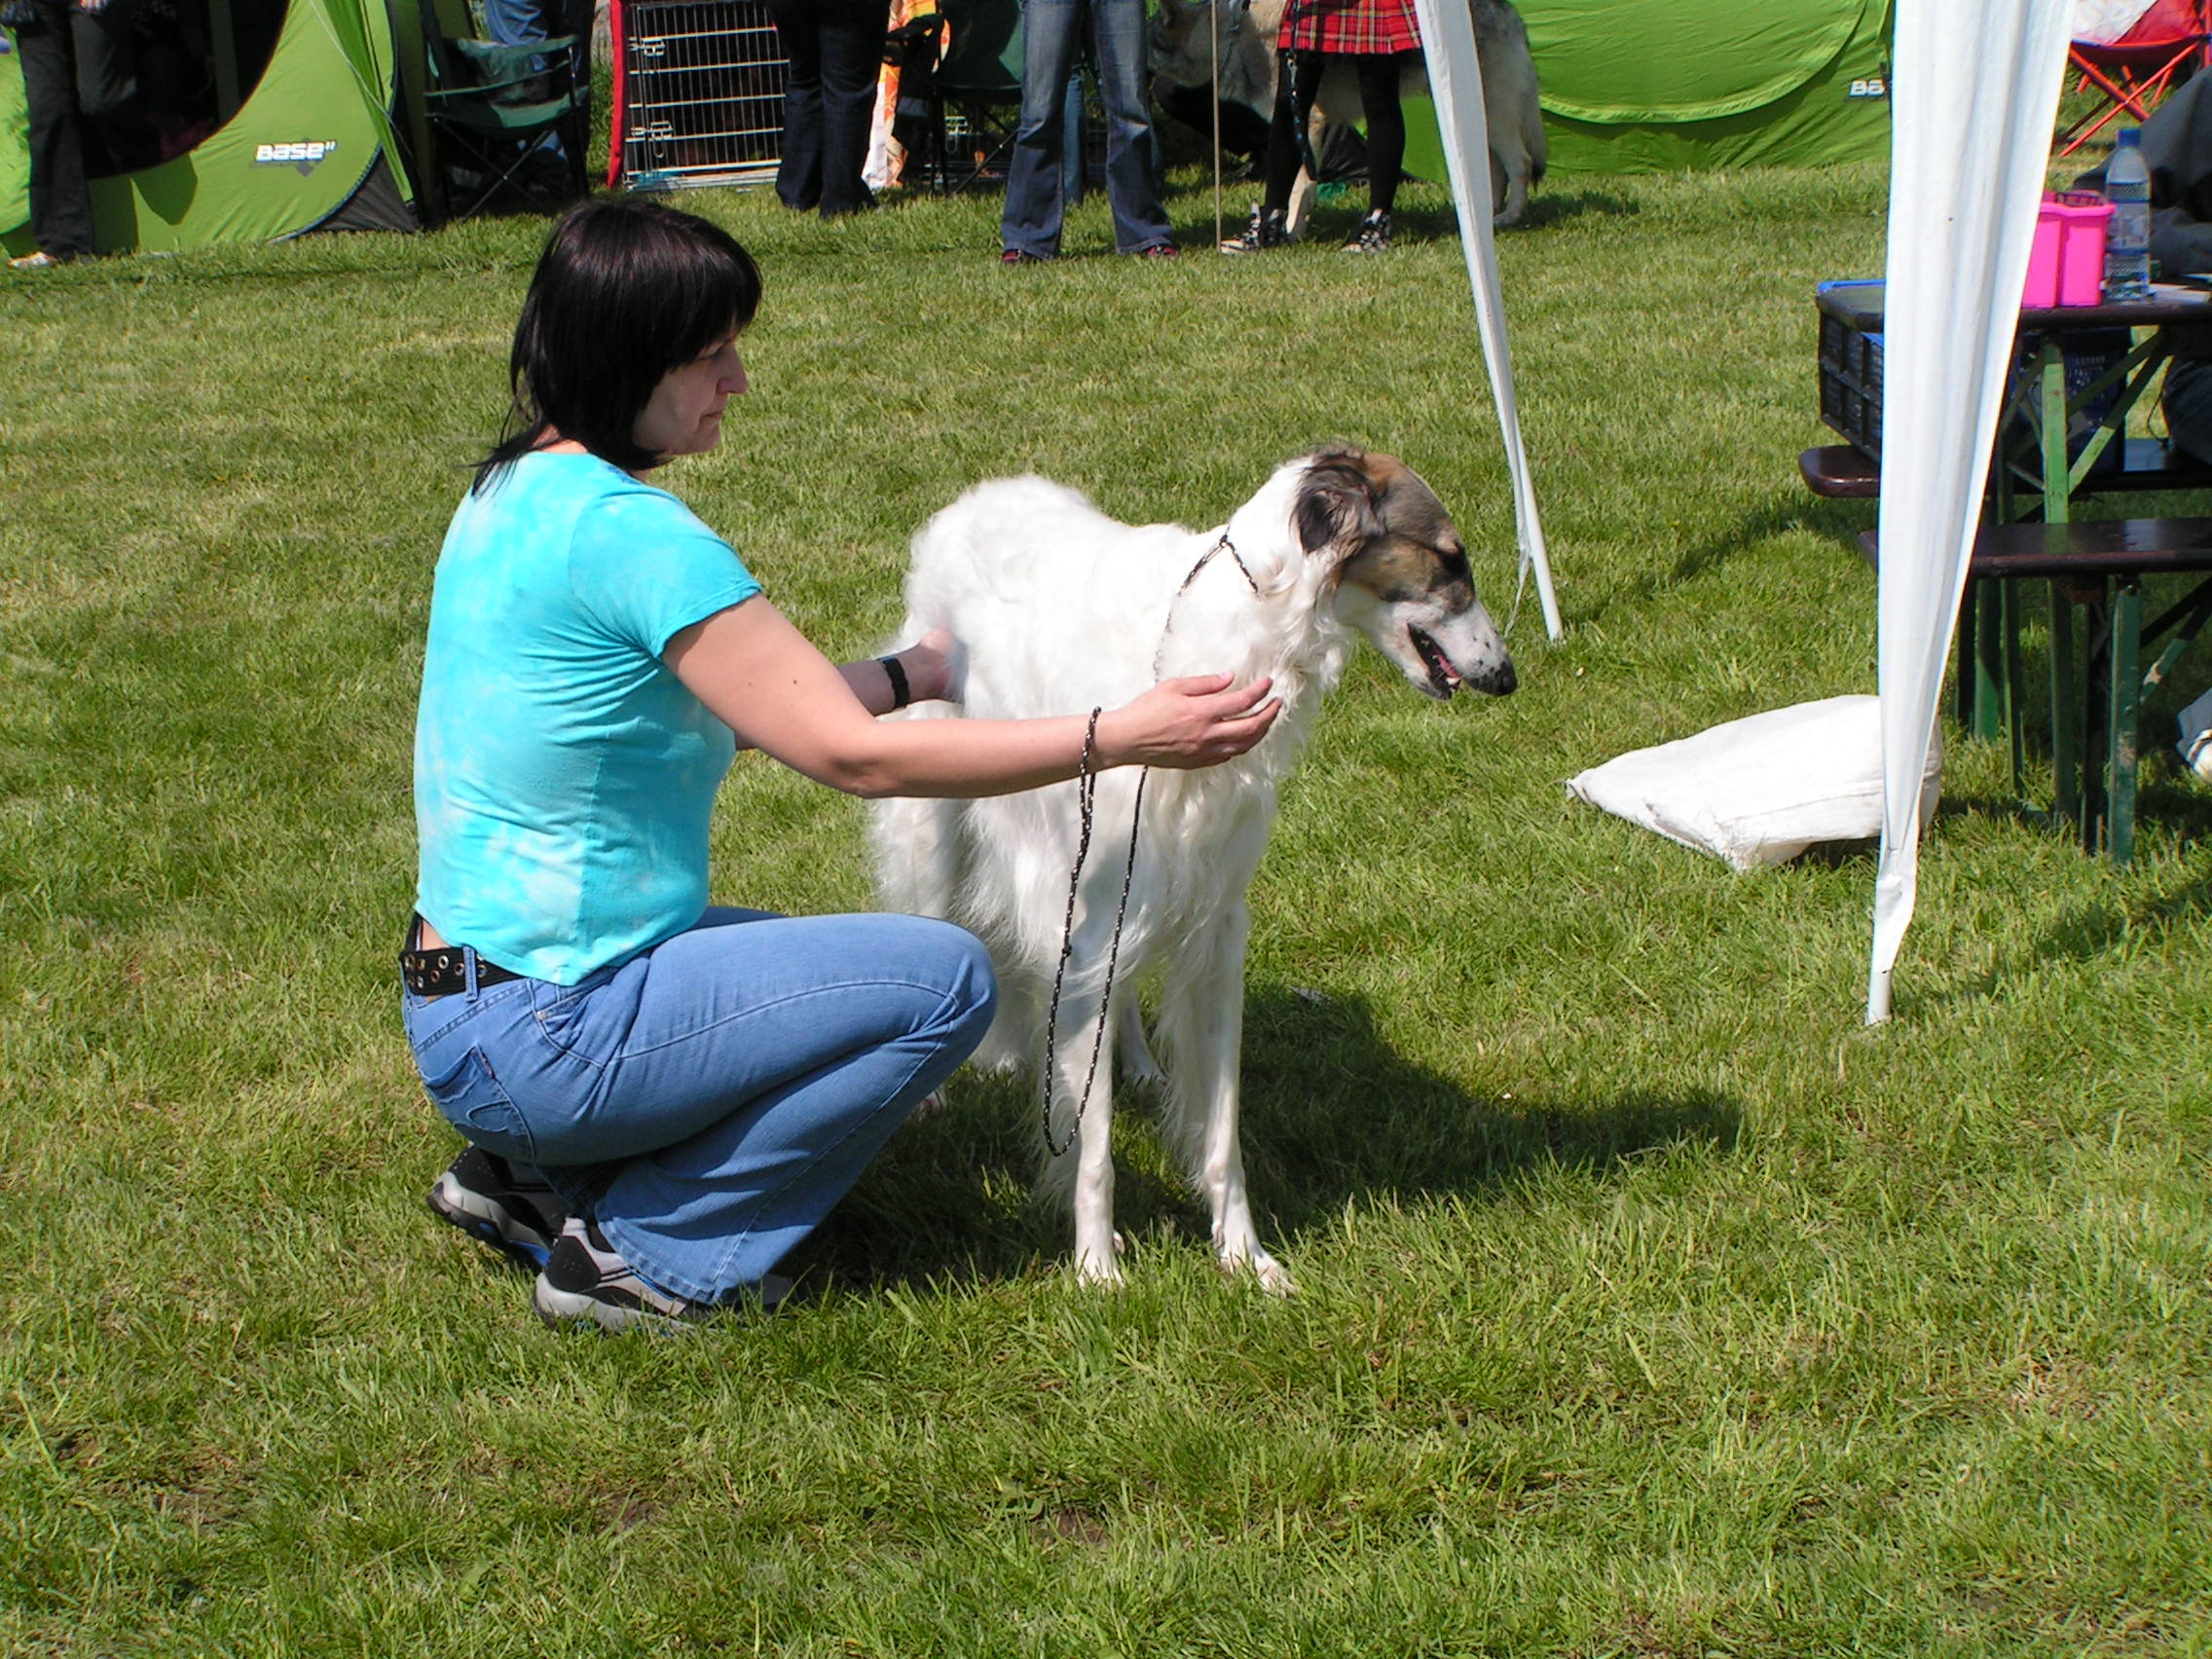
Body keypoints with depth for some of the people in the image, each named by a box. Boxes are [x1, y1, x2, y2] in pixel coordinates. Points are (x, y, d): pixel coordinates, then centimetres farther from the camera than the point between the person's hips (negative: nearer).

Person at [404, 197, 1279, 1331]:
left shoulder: (514, 492, 8)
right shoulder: (626, 531, -22)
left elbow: (724, 714, 17)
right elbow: (852, 754, -21)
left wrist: (913, 671, 18)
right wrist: (1117, 737, -19)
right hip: (542, 1036, -10)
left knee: (848, 968, 26)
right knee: (944, 980, -9)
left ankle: (531, 1175, 16)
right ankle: (645, 1255, -2)